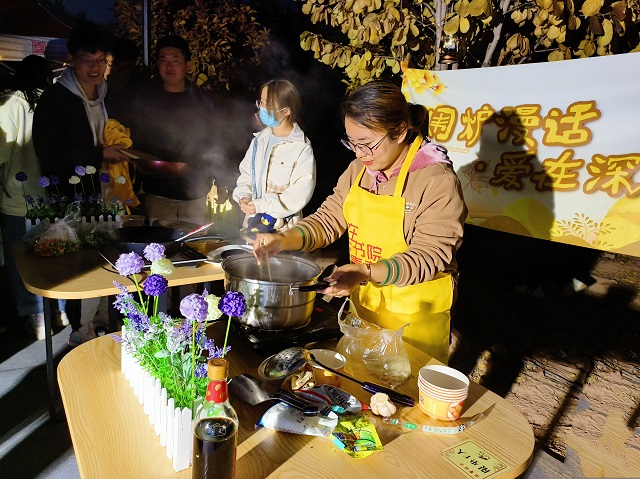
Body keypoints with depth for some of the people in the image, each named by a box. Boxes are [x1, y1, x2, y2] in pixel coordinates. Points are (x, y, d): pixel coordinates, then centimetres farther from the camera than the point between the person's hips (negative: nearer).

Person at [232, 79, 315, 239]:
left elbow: (301, 192, -19)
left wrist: (261, 205, -20)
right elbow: (246, 174, 14)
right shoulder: (259, 140, 8)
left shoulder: (302, 148, -13)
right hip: (252, 220, 6)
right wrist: (243, 197, -7)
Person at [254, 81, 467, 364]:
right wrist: (285, 240, -16)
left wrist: (365, 273, -37)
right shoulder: (360, 169, 0)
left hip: (415, 313, -5)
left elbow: (428, 257, -24)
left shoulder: (438, 181, -21)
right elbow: (329, 218, 2)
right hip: (363, 301, 6)